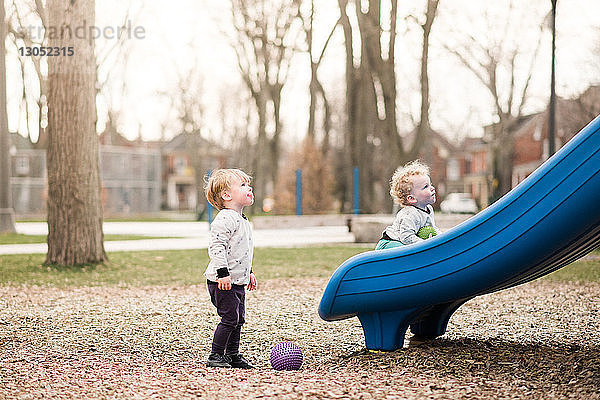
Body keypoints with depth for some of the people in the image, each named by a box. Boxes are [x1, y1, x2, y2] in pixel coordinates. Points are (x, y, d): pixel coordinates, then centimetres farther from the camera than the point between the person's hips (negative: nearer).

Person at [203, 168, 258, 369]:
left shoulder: (243, 220, 17)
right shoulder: (224, 219, -16)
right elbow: (216, 247, -23)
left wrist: (249, 273, 28)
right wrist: (223, 273, -27)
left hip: (238, 281, 10)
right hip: (222, 282, -10)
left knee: (238, 319, 12)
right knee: (229, 318, -8)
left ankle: (232, 355, 21)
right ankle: (215, 356, 1)